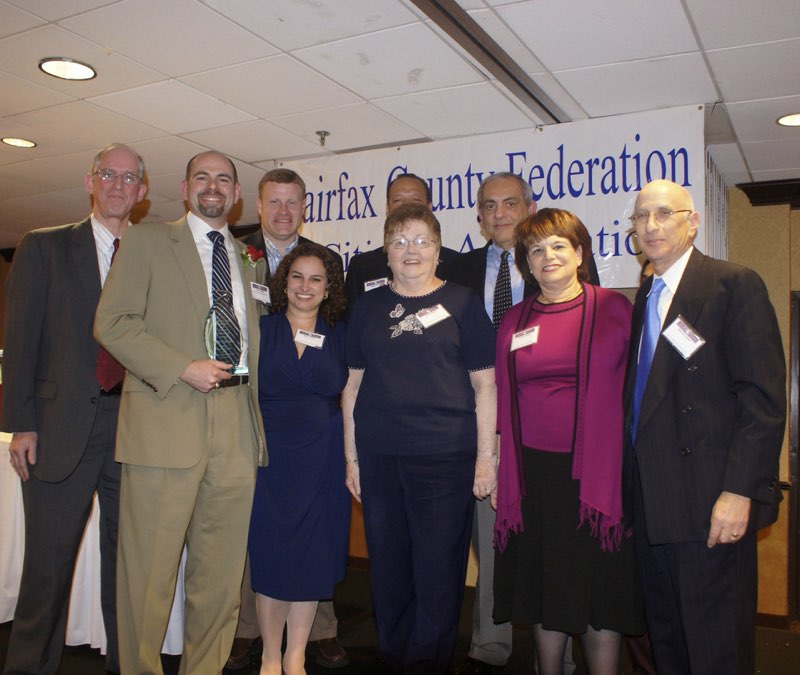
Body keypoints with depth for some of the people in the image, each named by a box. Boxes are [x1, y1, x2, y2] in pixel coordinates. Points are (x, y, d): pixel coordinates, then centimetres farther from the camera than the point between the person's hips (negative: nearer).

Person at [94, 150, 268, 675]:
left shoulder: (251, 259, 19)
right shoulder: (148, 240, 7)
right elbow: (113, 322, -3)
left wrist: (256, 401, 9)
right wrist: (183, 369, -13)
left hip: (237, 421, 4)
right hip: (167, 419, -4)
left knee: (223, 567, 9)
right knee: (150, 565, 1)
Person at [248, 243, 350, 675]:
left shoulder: (339, 337, 7)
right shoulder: (261, 330, 3)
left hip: (321, 461, 1)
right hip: (269, 456, -1)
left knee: (313, 558, 7)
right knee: (270, 556, 3)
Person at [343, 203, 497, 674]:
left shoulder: (462, 303, 2)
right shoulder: (369, 307, 10)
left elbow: (485, 384, 1)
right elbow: (354, 384, 11)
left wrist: (486, 455, -4)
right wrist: (352, 457, 7)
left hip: (446, 457, -3)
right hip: (379, 457, 3)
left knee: (439, 573, 3)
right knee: (389, 570, 11)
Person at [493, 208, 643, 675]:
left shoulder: (614, 308, -2)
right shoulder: (515, 322, 7)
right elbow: (505, 402, 10)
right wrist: (501, 470, 6)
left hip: (598, 470, -3)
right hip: (534, 472, 3)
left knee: (599, 589, 7)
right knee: (545, 588, 14)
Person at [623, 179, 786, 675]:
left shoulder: (735, 285, -6)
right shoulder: (645, 298, 16)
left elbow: (763, 397, -13)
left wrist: (740, 490, -20)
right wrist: (632, 492, 10)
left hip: (710, 503, -7)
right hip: (653, 504, 7)